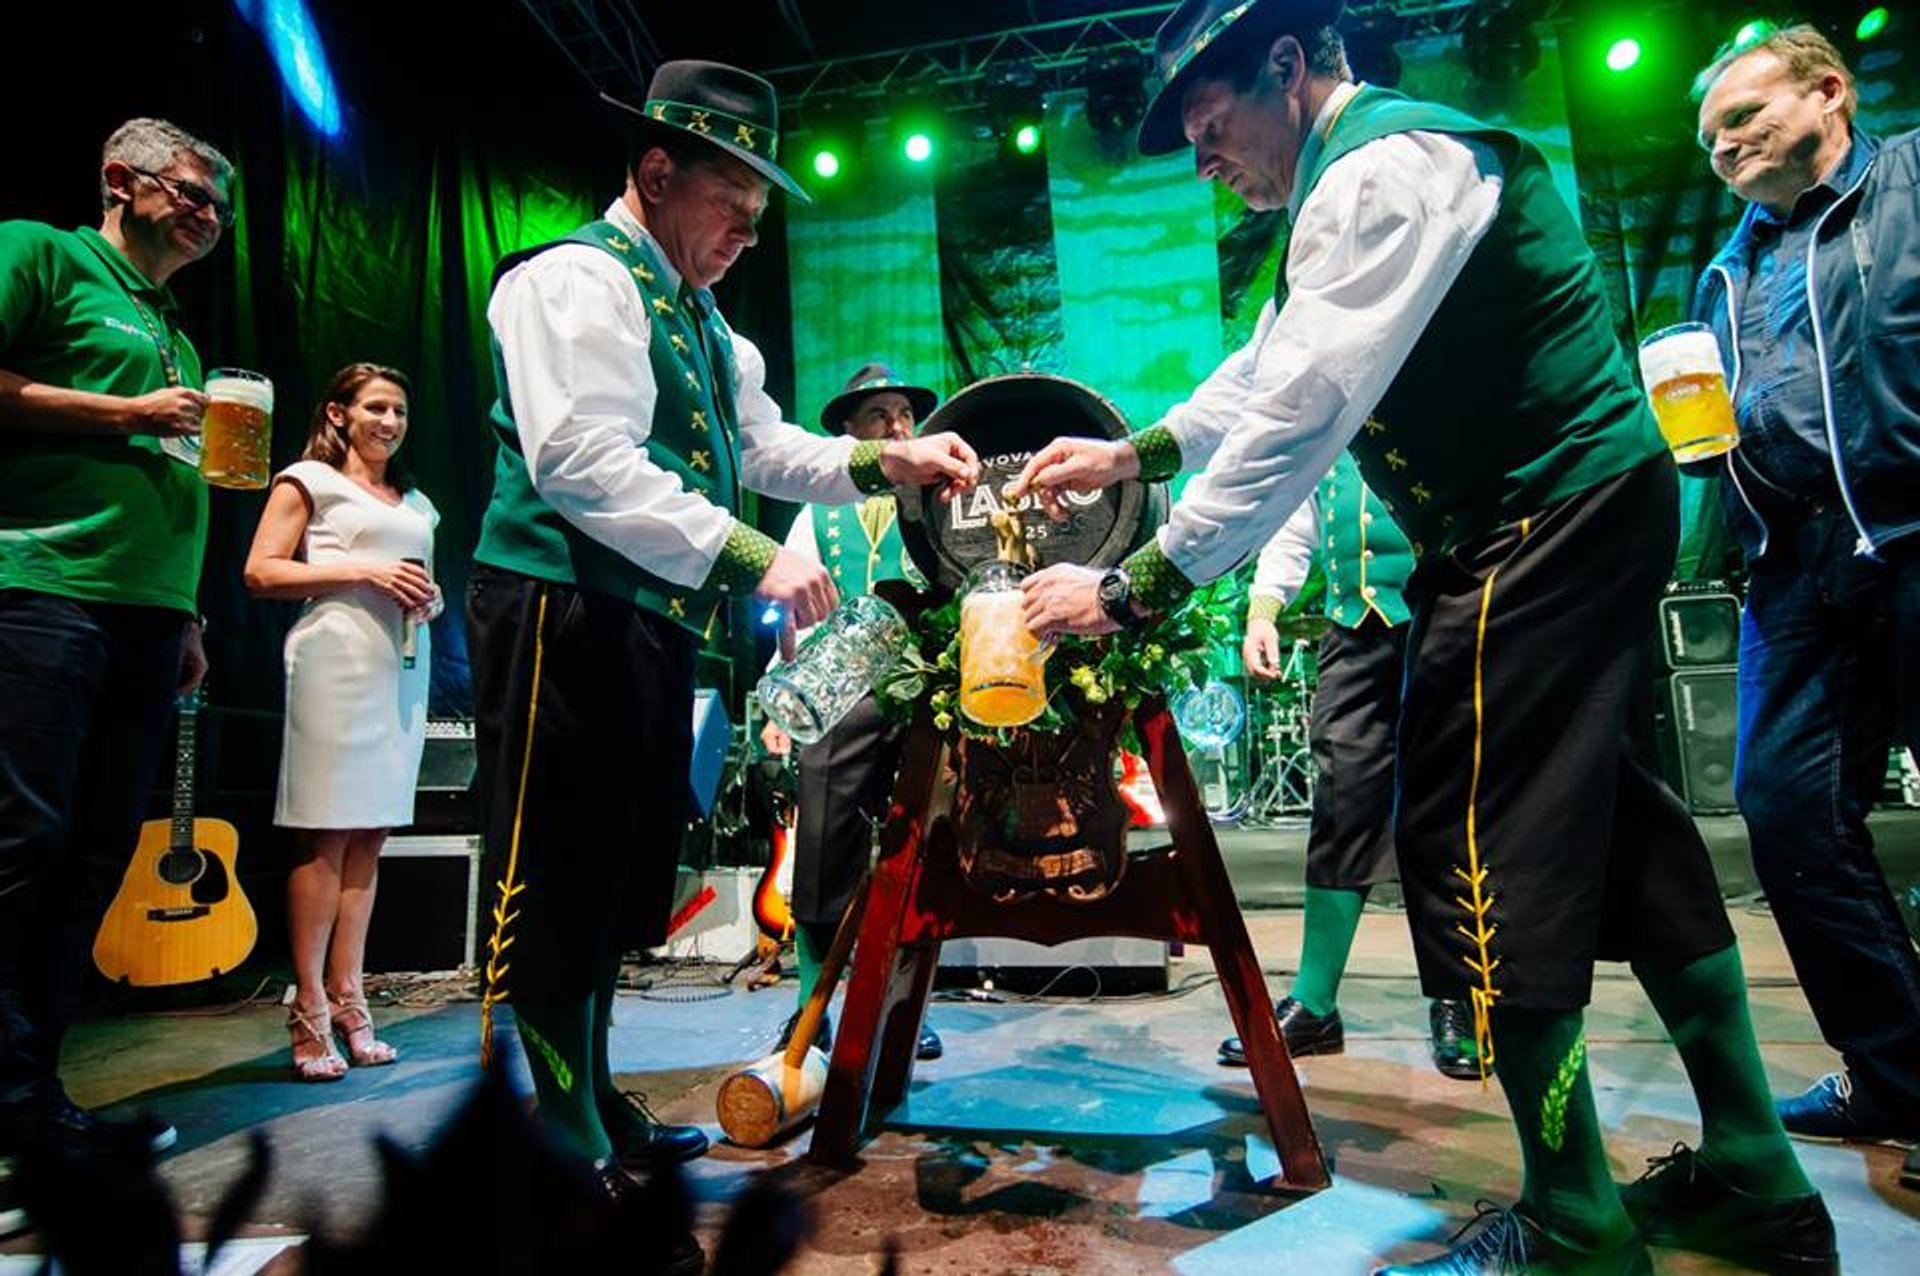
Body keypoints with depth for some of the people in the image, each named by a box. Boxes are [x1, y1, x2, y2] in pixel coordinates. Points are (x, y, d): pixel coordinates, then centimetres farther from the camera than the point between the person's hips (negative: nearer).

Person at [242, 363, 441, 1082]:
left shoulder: (416, 503, 24)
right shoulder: (310, 481, 6)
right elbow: (260, 573, -3)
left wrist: (430, 599, 6)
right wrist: (362, 570, -12)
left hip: (404, 666, 6)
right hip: (338, 661, -6)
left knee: (371, 835, 5)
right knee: (326, 834, -7)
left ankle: (348, 1002, 11)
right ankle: (310, 1015, 0)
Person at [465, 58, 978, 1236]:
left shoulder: (703, 320, 23)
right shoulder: (578, 279, -7)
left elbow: (768, 450, 24)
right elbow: (583, 461, -20)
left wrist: (890, 461, 10)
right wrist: (752, 558, -24)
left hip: (655, 624, 10)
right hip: (567, 614, -10)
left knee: (620, 883, 15)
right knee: (558, 886, -5)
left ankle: (592, 1108, 30)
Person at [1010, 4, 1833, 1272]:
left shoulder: (1389, 166, -15)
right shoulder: (1362, 180, 19)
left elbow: (1299, 417, -24)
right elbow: (1269, 371, 23)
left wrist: (1132, 587, -21)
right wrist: (1130, 452, 15)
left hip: (1546, 527, -10)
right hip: (1588, 512, 10)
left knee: (1479, 850, -7)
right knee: (1622, 833, 13)